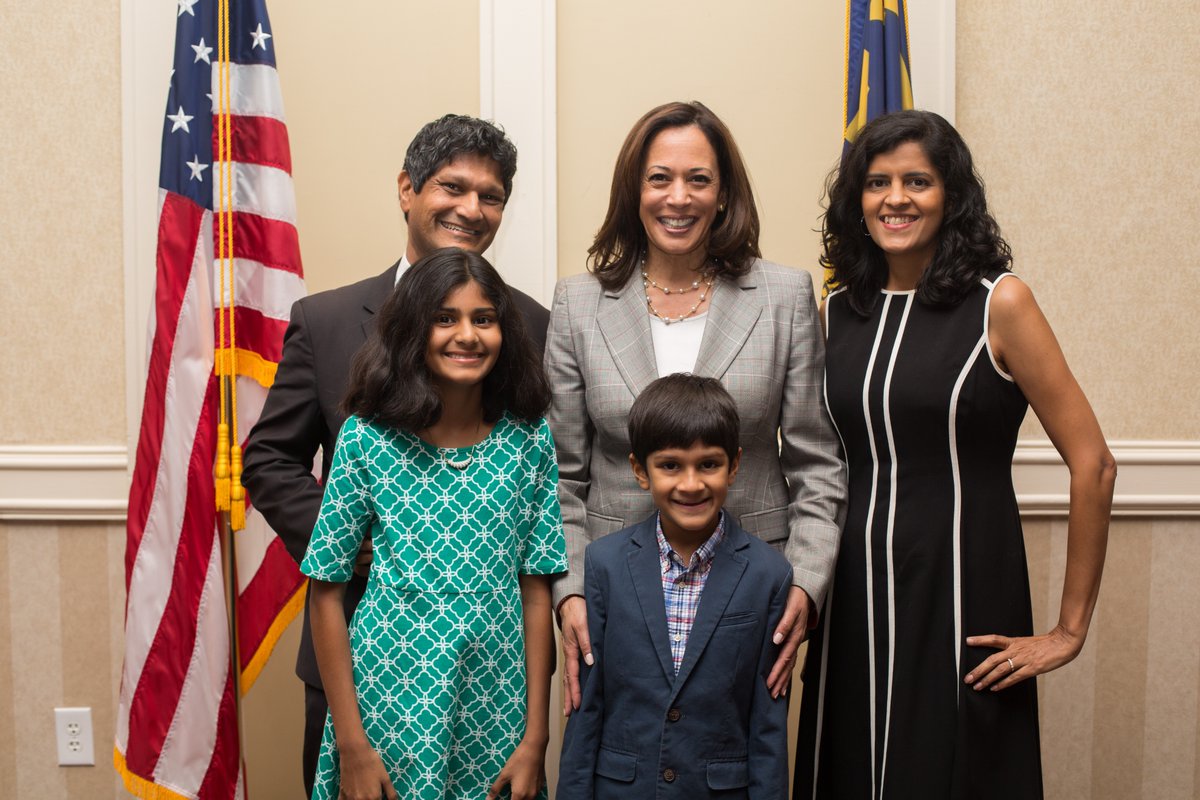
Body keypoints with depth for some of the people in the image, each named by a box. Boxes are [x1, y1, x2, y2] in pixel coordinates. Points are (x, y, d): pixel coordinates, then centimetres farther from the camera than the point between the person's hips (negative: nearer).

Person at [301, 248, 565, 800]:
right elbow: (327, 593, -3)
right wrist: (351, 744, -5)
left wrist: (536, 738, -1)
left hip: (495, 706, 2)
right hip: (391, 700, -2)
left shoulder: (530, 439, -1)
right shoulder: (367, 438, -7)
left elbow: (536, 590, 0)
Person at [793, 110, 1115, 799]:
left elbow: (1093, 464, -9)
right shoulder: (841, 312, 6)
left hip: (962, 598, -4)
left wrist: (1071, 628, -8)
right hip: (854, 595, 4)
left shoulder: (999, 303, -7)